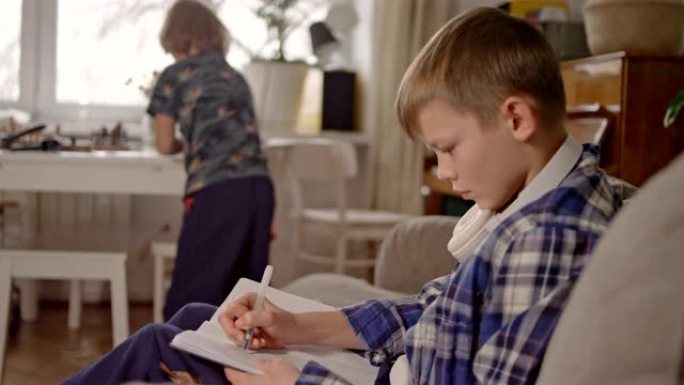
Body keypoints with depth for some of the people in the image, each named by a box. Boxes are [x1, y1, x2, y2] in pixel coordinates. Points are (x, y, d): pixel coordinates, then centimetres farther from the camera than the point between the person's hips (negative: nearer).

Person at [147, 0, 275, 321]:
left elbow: (164, 145, 14)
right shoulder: (234, 76, 23)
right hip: (259, 186, 5)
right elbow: (239, 133, 15)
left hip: (216, 190, -5)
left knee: (192, 292, 0)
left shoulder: (174, 76, 9)